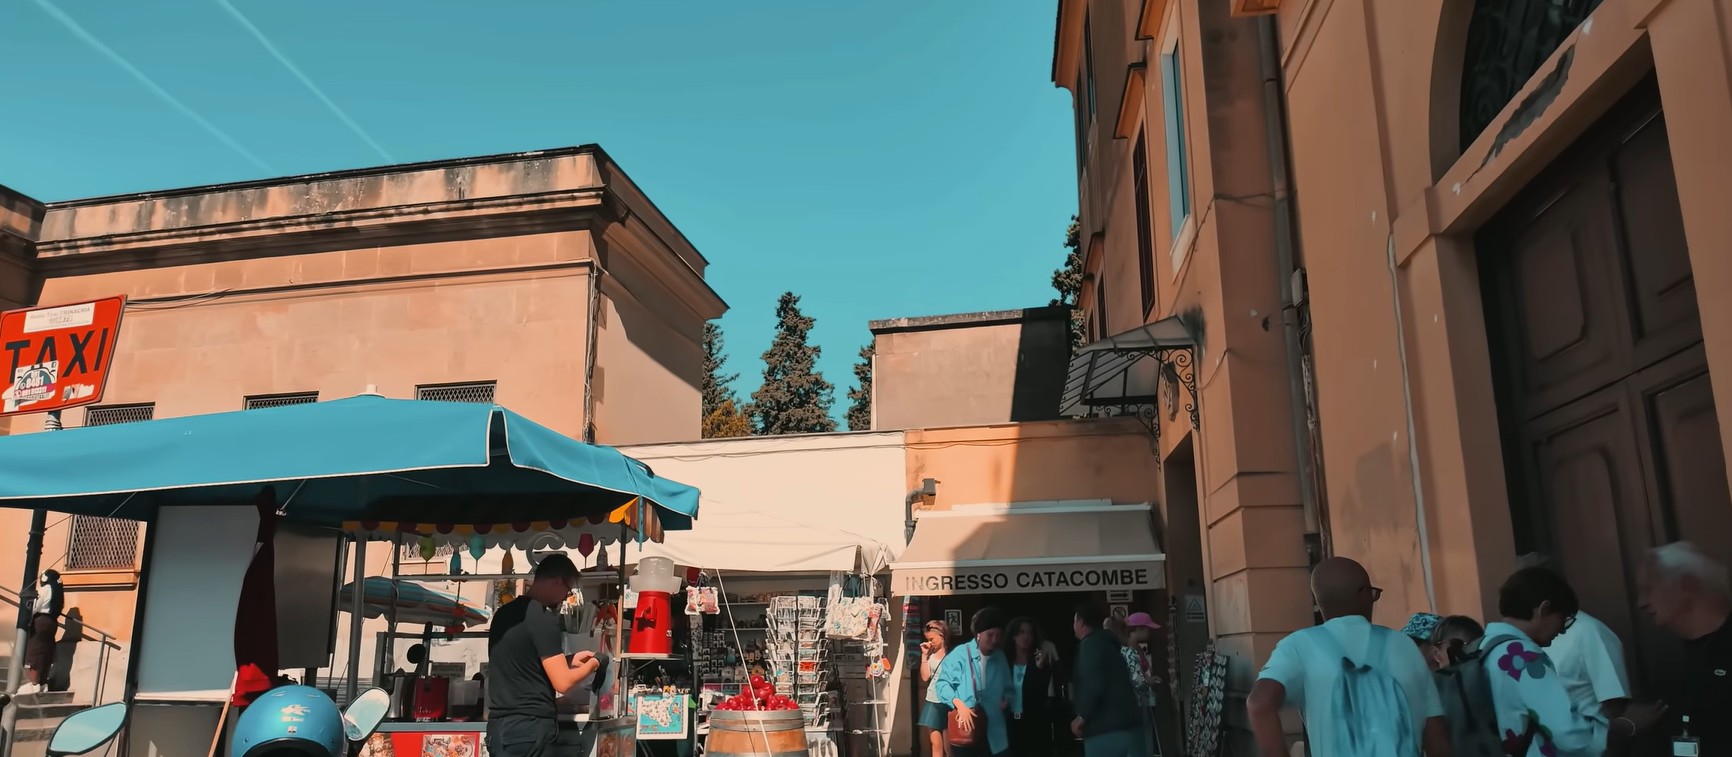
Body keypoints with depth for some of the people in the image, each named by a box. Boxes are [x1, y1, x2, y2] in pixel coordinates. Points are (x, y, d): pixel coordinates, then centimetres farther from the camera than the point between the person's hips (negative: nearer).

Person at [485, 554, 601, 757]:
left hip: (499, 726, 9)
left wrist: (569, 661, 23)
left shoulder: (505, 613, 12)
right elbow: (562, 682, -15)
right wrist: (590, 666, 3)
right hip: (528, 728, -9)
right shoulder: (543, 618, -14)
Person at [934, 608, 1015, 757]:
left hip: (993, 730, 5)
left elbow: (1007, 687, 21)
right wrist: (959, 704, -21)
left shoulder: (1000, 657, 11)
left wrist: (1006, 698, -1)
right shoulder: (960, 654, -9)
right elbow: (943, 683, -8)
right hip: (965, 728, -5)